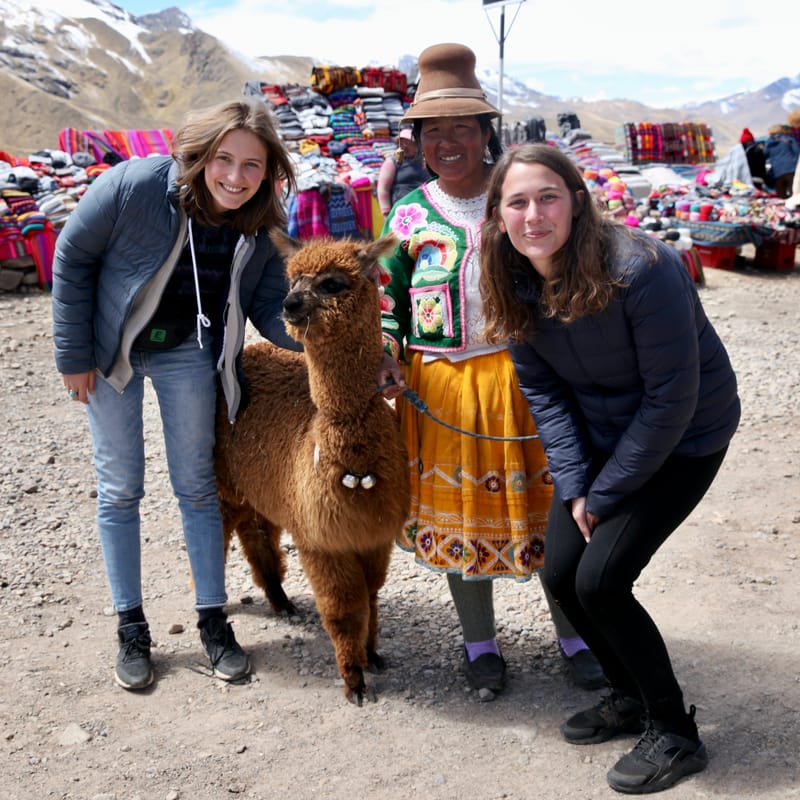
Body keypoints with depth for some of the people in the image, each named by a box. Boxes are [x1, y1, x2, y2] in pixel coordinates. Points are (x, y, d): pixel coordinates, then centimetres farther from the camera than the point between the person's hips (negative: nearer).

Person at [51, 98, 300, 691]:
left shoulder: (262, 228, -16)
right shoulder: (133, 186, -27)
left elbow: (271, 309, -8)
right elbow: (72, 258, -15)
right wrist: (74, 354, -12)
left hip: (187, 352, 2)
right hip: (111, 348, -2)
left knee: (198, 485, 8)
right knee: (120, 488, 6)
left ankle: (214, 619, 21)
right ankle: (131, 625, 20)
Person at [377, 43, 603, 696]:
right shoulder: (409, 214, 6)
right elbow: (390, 299, 11)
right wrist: (386, 352, -7)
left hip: (524, 373, -1)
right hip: (440, 384, 1)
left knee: (550, 508, 6)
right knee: (457, 513, 10)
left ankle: (574, 637, 28)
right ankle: (480, 643, 30)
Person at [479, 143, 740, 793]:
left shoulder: (641, 270, -29)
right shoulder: (516, 286, -9)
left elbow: (672, 397, -24)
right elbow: (543, 391, -2)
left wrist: (604, 495, -18)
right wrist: (574, 487, -10)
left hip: (681, 439, -6)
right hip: (599, 435, 7)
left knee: (600, 579, -13)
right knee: (559, 572, 1)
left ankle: (674, 733, 9)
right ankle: (631, 698, 27)